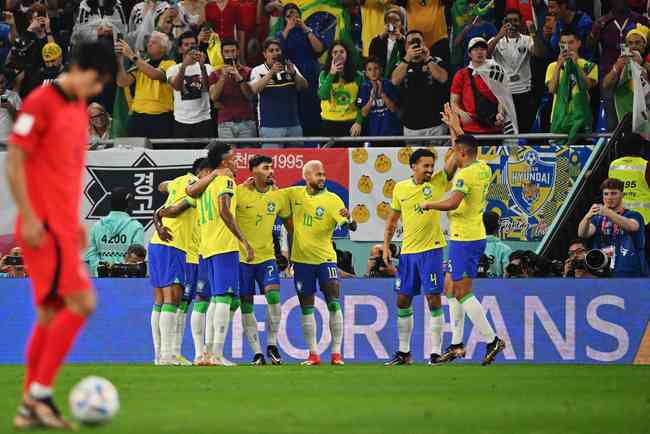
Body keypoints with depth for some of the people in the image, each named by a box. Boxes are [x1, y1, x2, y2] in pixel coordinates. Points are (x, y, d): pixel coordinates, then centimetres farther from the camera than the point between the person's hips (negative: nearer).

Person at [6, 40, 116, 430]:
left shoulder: (79, 109, 16)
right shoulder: (40, 104, -11)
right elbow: (15, 163, -12)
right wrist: (30, 218, -16)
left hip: (63, 226, 9)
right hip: (44, 225, -9)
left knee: (51, 313, 8)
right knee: (81, 303, -15)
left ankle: (31, 408, 11)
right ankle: (40, 394, -12)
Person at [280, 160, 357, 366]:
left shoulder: (332, 200, -6)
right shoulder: (294, 194, 2)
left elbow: (351, 227, -16)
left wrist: (349, 219, -37)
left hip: (325, 258, -3)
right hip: (301, 259, 3)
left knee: (334, 304, -10)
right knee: (306, 308, 5)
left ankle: (336, 352, -5)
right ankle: (313, 354, 10)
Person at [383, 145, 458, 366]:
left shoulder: (438, 182, -3)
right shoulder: (400, 188, 6)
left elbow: (455, 159, -14)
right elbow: (392, 219, 16)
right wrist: (386, 246, 12)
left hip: (431, 250, -4)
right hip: (407, 251, 4)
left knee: (433, 299, -7)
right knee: (403, 300, 8)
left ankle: (435, 352, -2)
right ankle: (404, 352, 19)